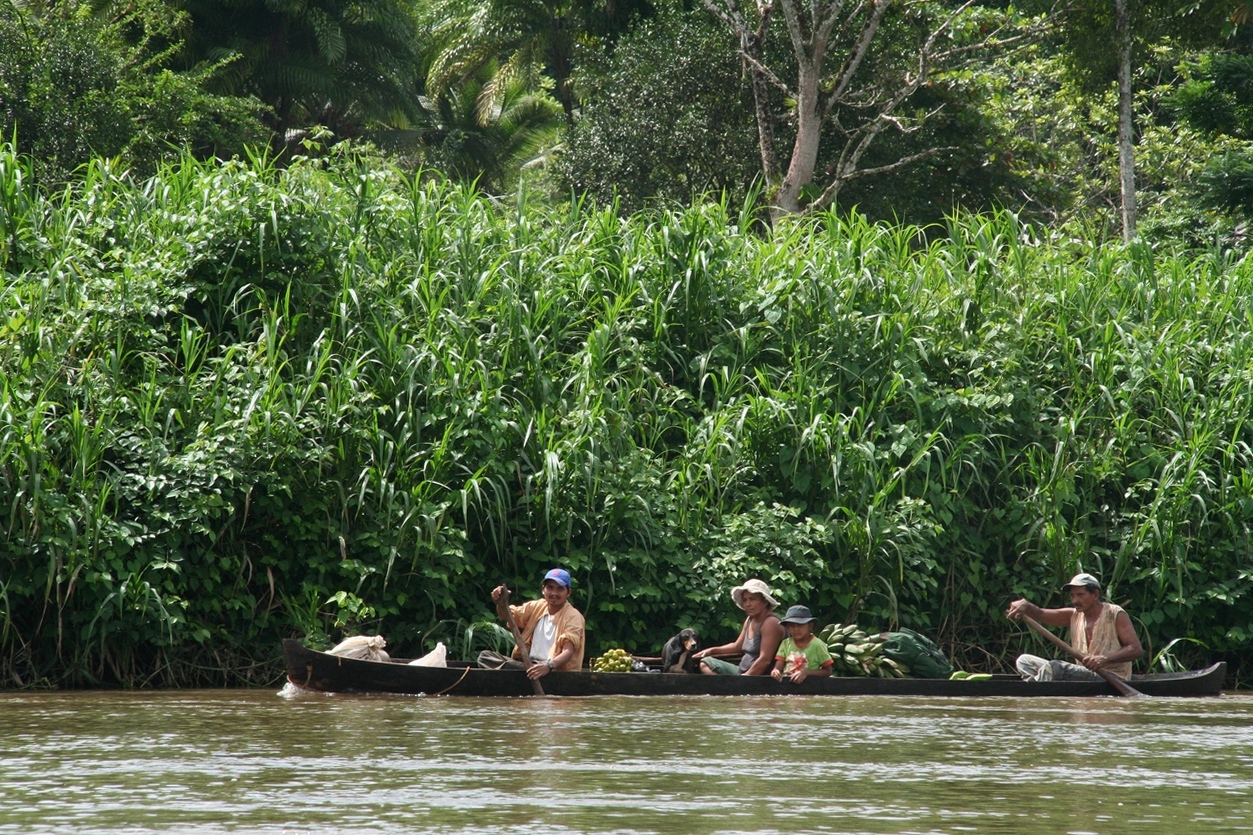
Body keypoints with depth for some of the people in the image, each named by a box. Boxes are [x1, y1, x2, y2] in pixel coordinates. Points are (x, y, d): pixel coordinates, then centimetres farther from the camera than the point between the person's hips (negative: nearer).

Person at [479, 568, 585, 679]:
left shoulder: (574, 617, -9)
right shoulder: (537, 606, 12)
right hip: (528, 664, 7)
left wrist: (548, 666, -42)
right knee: (485, 655, -9)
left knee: (508, 666, -32)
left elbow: (568, 651, -21)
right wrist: (501, 602, -17)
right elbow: (508, 615, 8)